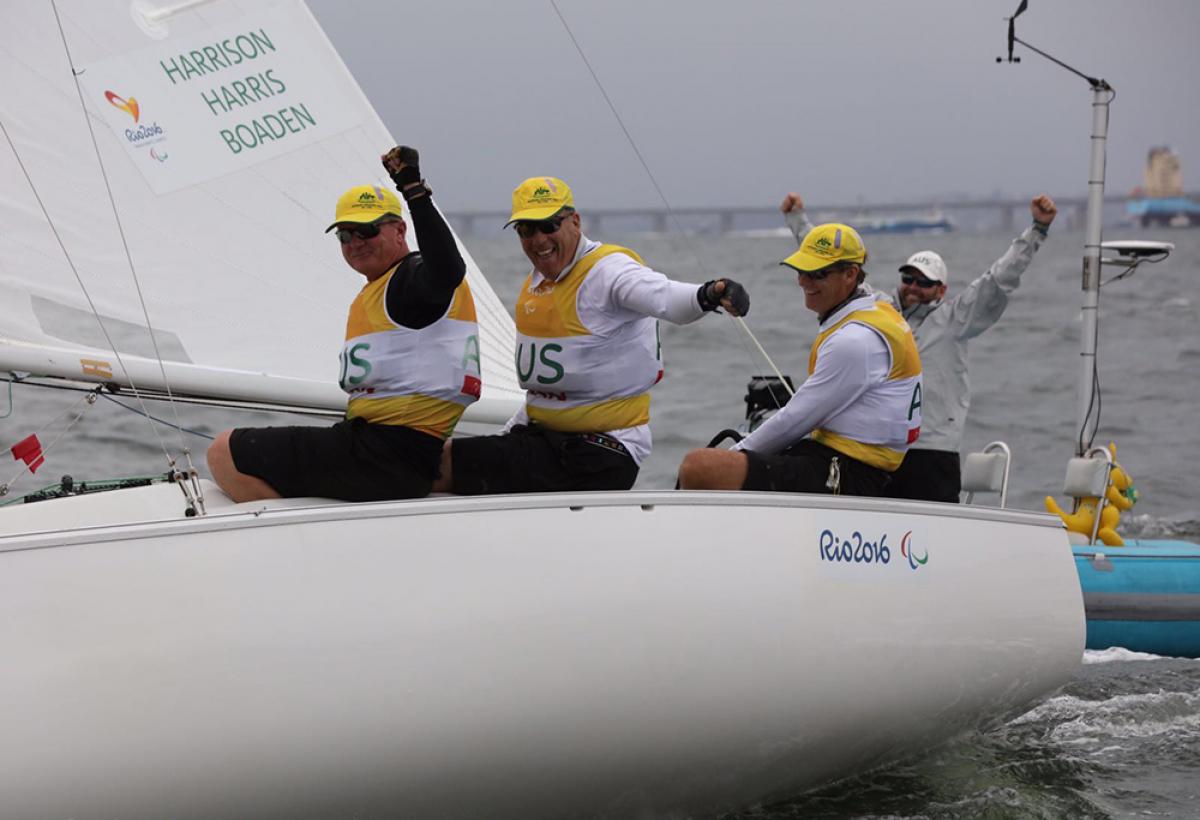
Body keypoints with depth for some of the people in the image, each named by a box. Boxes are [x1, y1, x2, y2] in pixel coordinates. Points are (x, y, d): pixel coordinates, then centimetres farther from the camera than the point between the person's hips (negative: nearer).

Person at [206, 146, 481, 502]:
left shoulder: (414, 280, -10)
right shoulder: (372, 293, 23)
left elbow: (447, 271, -37)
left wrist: (414, 189, -39)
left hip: (386, 456, -11)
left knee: (225, 452, -8)